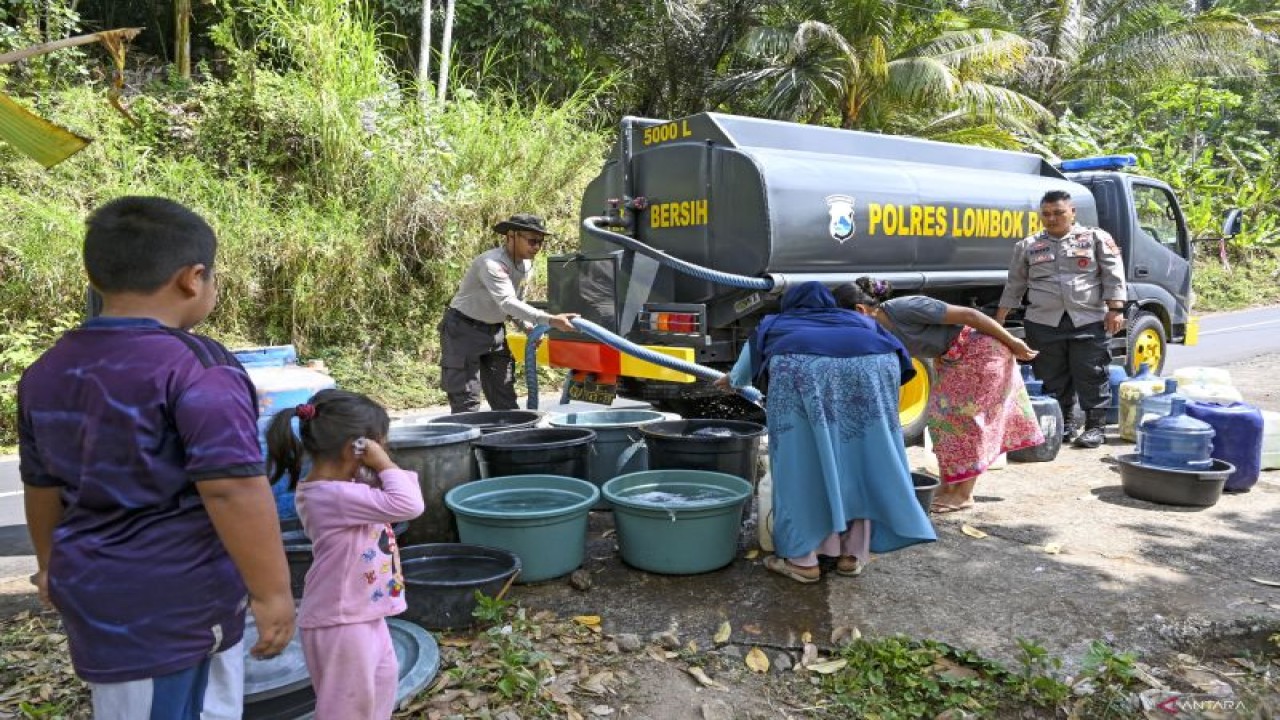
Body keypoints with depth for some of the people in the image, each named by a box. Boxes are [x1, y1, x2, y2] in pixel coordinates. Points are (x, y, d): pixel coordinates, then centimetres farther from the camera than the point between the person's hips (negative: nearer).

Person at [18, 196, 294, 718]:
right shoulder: (196, 368, -19)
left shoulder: (47, 370, 7)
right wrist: (272, 591, -18)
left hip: (92, 591, 8)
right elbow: (232, 490, -24)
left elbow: (41, 485, 18)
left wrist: (52, 564, 32)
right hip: (175, 601, -8)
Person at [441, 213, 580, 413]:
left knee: (505, 399, 7)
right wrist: (550, 320, -50)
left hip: (494, 330, 8)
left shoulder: (526, 265, 1)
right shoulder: (491, 263, -27)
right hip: (464, 329, -8)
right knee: (466, 400, -11)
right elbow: (507, 303, -41)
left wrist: (527, 326, -4)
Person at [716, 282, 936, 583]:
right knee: (861, 462, 14)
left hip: (802, 369, -2)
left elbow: (744, 370, 49)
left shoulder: (773, 325, 36)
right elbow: (894, 353, 40)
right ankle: (852, 555, 20)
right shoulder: (856, 320, 39)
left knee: (802, 463, 7)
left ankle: (801, 558, 8)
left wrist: (731, 381, 70)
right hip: (871, 368, 2)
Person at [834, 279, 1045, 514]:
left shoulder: (904, 309, -29)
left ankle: (964, 494, 6)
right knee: (943, 414, 8)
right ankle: (947, 488, 17)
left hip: (983, 350, -8)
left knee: (964, 415, -4)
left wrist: (1013, 343, -14)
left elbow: (969, 314, -23)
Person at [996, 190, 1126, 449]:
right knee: (1053, 379, 6)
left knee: (1090, 376, 0)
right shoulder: (1028, 247, 13)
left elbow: (1113, 276, 2)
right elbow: (1014, 285, 16)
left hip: (1089, 321, -2)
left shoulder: (1096, 238, 6)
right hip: (1044, 322, 2)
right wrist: (999, 319, 12)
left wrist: (1115, 309, -7)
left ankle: (1095, 426, 9)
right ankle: (1064, 425, 17)